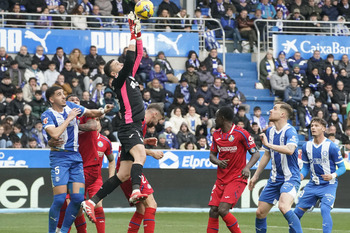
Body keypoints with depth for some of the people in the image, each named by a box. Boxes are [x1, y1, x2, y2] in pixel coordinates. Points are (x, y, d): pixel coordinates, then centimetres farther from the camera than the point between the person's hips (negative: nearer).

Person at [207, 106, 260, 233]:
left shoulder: (241, 133, -11)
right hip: (221, 179, 6)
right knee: (213, 212, -2)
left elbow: (256, 153, -8)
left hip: (237, 179, -6)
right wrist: (218, 162, -8)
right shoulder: (216, 134, 8)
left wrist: (247, 168, -26)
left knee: (223, 210, -19)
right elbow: (212, 155, 17)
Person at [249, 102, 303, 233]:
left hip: (290, 178, -8)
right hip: (274, 179, 8)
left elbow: (290, 150, -35)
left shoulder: (290, 131, -15)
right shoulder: (270, 131, 9)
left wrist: (268, 144, -30)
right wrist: (256, 175, 24)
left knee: (283, 207, -32)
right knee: (260, 212, 7)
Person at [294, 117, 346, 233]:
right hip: (313, 185, 5)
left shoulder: (331, 146, -12)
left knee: (325, 209, -25)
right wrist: (301, 175, -8)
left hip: (328, 185, -5)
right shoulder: (306, 146, 4)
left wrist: (333, 176, -26)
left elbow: (342, 167, -7)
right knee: (298, 210, 5)